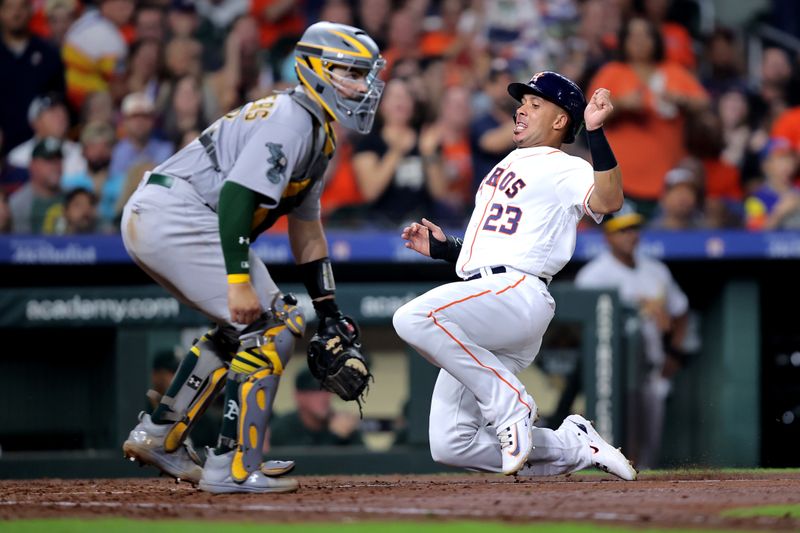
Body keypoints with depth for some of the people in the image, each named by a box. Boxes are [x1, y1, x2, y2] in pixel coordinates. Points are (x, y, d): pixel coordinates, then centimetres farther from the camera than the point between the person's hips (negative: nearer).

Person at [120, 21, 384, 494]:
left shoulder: (318, 134, 20)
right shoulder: (291, 120, -13)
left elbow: (307, 229, 25)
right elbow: (236, 195, -24)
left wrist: (331, 317, 21)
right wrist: (240, 281, -30)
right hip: (174, 218, -11)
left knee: (240, 327, 24)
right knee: (273, 326, -11)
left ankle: (158, 437, 26)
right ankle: (233, 468, -10)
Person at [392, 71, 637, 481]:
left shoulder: (563, 169, 0)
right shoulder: (506, 166, 28)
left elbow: (608, 200, -21)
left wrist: (596, 132, -27)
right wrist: (440, 248, 21)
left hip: (517, 293, -9)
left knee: (414, 318, -35)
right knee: (451, 446, 1)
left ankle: (510, 404, -21)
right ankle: (574, 446, 11)